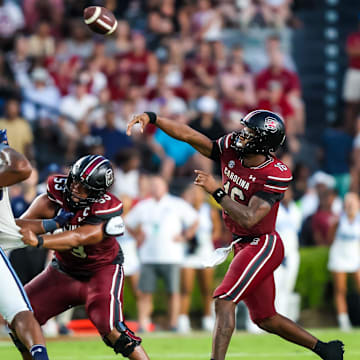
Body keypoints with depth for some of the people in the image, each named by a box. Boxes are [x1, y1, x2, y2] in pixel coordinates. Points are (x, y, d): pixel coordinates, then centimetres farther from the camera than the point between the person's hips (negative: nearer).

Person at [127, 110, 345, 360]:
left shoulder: (275, 175, -22)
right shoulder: (231, 150, -4)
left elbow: (248, 219, -29)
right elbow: (189, 136, -3)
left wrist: (216, 191, -30)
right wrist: (152, 118, -12)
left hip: (263, 245, -8)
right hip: (244, 245, 8)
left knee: (224, 301, -20)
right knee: (265, 319, 16)